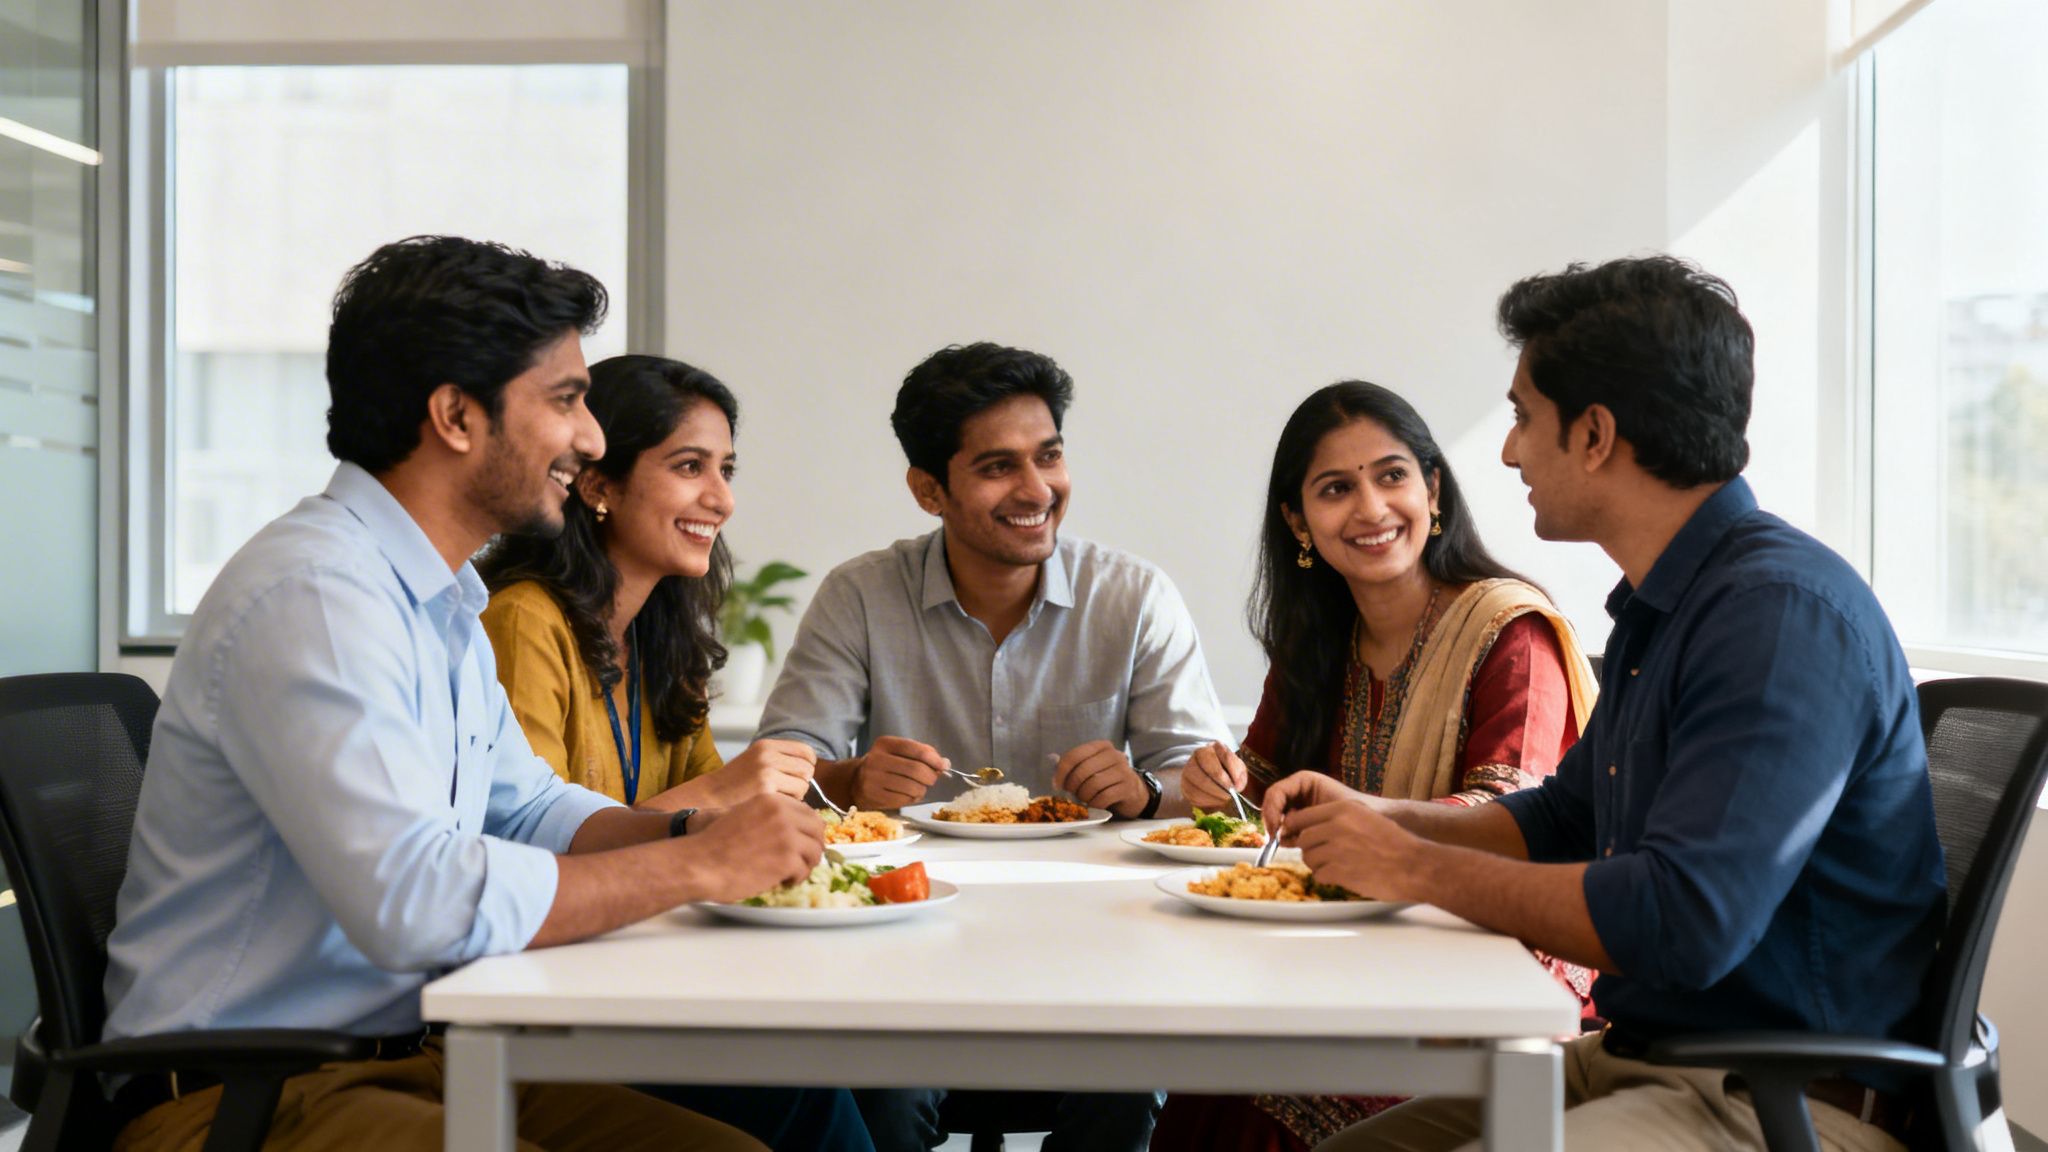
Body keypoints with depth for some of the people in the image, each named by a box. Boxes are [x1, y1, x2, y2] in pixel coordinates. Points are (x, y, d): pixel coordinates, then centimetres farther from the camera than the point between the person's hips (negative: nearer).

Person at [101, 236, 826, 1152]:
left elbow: (529, 808, 23)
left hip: (406, 1054, 9)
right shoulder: (312, 594, -20)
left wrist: (695, 828, 3)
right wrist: (699, 866, -19)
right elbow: (412, 901, -29)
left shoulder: (440, 602, 14)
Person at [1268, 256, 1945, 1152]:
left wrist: (1418, 869, -18)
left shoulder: (1782, 610, -21)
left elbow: (1685, 920, -30)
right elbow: (1563, 819, 27)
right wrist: (1378, 817, 11)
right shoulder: (1659, 607, 13)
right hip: (1641, 1059, 10)